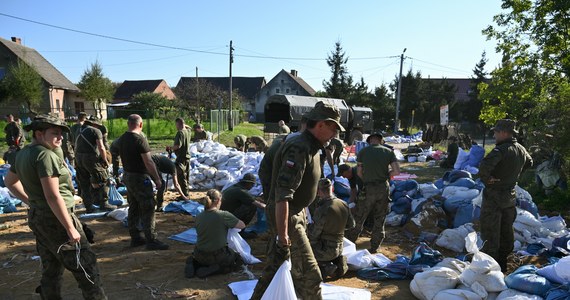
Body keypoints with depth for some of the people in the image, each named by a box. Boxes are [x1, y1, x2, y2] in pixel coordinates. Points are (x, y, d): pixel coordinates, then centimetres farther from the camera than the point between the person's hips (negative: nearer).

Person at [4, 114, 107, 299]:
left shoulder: (23, 154, 8)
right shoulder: (45, 155, -20)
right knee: (86, 267, -1)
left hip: (36, 217, 10)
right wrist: (70, 228, -20)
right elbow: (53, 196, -24)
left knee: (51, 270, 17)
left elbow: (10, 182, 24)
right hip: (56, 219, -9)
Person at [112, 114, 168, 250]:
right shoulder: (140, 139, -18)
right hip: (140, 178, -9)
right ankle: (151, 240, -2)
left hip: (127, 176, 9)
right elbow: (148, 162, -21)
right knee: (147, 209, -4)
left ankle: (135, 237, 22)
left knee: (133, 208, 15)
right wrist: (157, 179, -14)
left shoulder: (121, 139, 7)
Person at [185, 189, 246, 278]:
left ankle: (194, 263, 8)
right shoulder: (224, 215, -19)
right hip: (218, 256, -5)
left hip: (200, 256, 6)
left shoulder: (198, 217, -5)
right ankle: (213, 269, -3)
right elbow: (242, 225, -9)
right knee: (239, 259, 20)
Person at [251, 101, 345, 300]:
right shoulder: (299, 149, -24)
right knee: (309, 274, 0)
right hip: (286, 218, -10)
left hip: (296, 214, 10)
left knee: (276, 267, 20)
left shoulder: (311, 146, 9)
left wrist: (303, 213, 26)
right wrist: (282, 236, -30)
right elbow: (282, 195, -29)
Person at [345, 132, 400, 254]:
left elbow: (359, 173, -1)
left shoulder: (363, 152, 0)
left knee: (358, 218, 9)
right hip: (384, 188, 2)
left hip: (369, 189, -2)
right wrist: (385, 175, 11)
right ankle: (374, 247, 20)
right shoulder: (389, 152, 2)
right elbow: (397, 171, -5)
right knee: (380, 219, 14)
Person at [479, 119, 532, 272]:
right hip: (510, 197, 9)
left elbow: (484, 166, -39)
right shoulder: (521, 149, 4)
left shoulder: (501, 149, -24)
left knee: (490, 233, 0)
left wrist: (485, 179, -21)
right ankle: (503, 264, 31)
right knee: (506, 232, 18)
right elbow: (529, 163, 25)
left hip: (494, 197, -8)